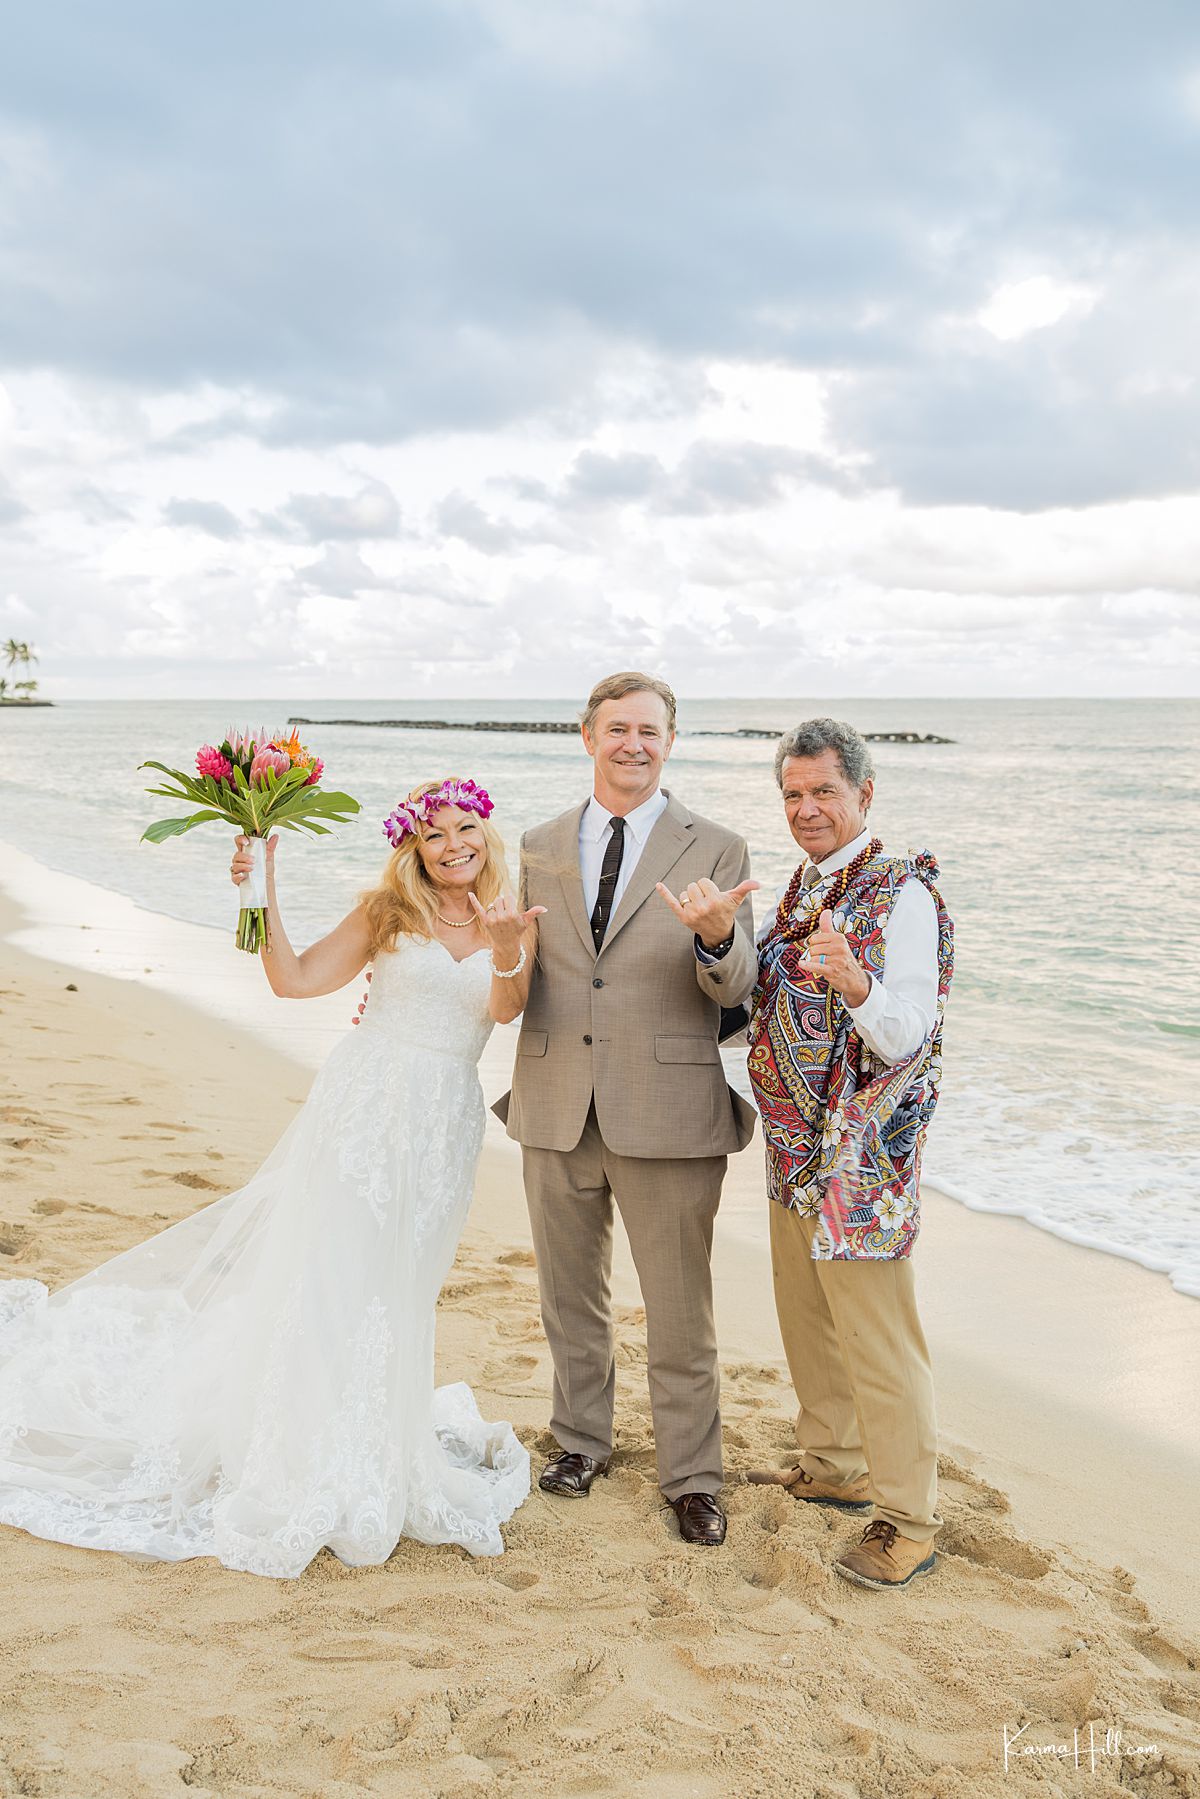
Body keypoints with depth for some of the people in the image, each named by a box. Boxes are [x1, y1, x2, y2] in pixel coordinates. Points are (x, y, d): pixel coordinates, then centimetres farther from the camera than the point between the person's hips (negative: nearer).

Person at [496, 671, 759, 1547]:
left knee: (681, 1311, 7)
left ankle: (692, 1476, 26)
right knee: (571, 1295, 20)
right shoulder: (539, 848, 8)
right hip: (557, 1113, 4)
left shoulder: (717, 850, -2)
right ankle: (581, 1437, 41)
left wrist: (715, 937, -31)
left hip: (668, 1116, -3)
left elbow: (737, 988, -9)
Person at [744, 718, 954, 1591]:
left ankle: (908, 1523, 14)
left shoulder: (903, 894, -16)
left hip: (863, 1154, -9)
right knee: (806, 1316, 20)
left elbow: (904, 1037, -22)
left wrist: (852, 980, -41)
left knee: (876, 1337, 0)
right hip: (797, 1145, 9)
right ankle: (833, 1467, 38)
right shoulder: (804, 889, 11)